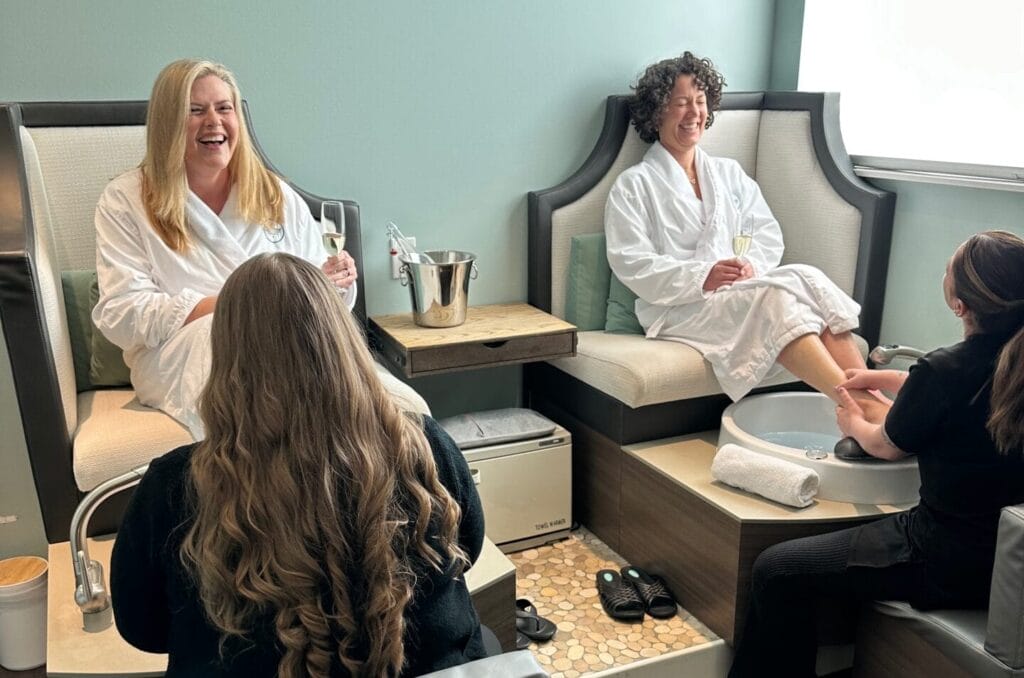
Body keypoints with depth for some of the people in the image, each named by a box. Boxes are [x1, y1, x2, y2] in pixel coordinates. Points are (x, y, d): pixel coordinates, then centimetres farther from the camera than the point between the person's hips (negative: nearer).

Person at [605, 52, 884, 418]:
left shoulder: (728, 172, 24)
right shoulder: (633, 186, 6)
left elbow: (768, 232, 15)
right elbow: (632, 264, -6)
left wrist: (751, 264, -9)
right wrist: (702, 276, -19)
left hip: (745, 291, 5)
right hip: (679, 307, -5)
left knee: (806, 277, -28)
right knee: (774, 298, -33)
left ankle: (870, 399, -40)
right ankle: (860, 404, -44)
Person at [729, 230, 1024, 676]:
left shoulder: (943, 371, -25)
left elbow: (886, 447, -5)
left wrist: (854, 423, 16)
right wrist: (880, 378, 26)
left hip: (949, 563, -9)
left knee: (776, 572, -4)